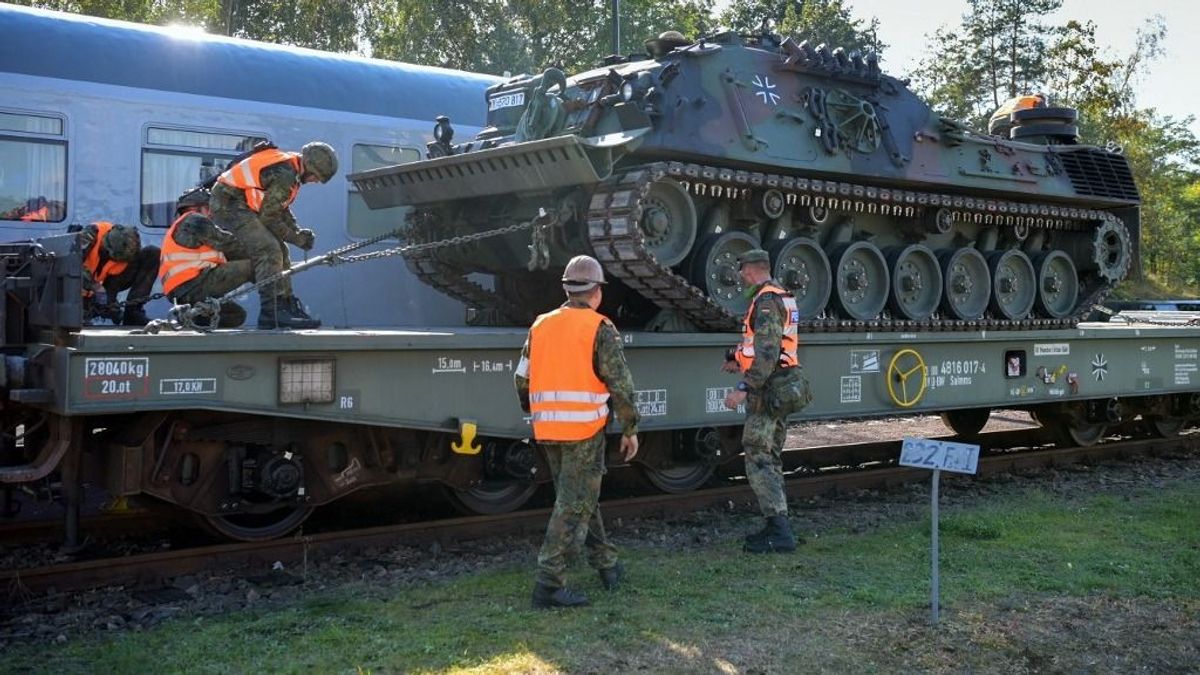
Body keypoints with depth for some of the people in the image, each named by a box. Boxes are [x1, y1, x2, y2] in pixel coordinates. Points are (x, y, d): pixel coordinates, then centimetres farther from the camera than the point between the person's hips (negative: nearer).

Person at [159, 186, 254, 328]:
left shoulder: (178, 227, 33)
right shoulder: (194, 220, 1)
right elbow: (227, 243, -1)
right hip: (195, 283, -10)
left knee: (237, 315, 19)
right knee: (252, 267, -10)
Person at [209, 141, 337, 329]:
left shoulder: (291, 167, 8)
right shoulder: (284, 174, -24)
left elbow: (282, 209, 17)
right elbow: (268, 216, -19)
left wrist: (298, 232, 3)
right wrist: (295, 238, -9)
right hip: (230, 204, -11)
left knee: (280, 252, 11)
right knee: (269, 251, -21)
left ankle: (288, 305, 16)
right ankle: (272, 313, -24)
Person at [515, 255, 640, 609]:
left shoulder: (540, 326, 11)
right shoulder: (600, 329, -5)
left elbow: (522, 379, 12)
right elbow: (620, 383, -10)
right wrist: (630, 429, -2)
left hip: (548, 430, 6)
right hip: (585, 429, -6)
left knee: (580, 497, 19)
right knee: (574, 504, -3)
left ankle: (606, 563, 29)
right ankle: (548, 582, -6)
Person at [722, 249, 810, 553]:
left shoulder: (766, 302, -16)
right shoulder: (783, 297, 16)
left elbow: (767, 353, -25)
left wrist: (744, 388, -27)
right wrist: (739, 359, 36)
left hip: (767, 389, -10)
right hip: (782, 388, 10)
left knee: (758, 459, -9)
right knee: (771, 459, 14)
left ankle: (780, 533, -12)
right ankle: (776, 526, 20)